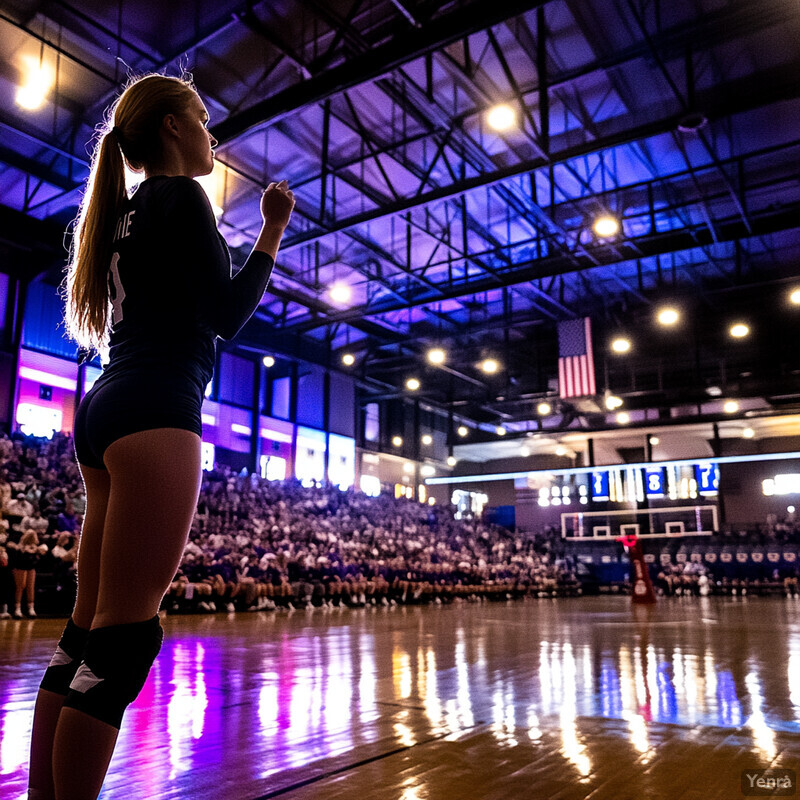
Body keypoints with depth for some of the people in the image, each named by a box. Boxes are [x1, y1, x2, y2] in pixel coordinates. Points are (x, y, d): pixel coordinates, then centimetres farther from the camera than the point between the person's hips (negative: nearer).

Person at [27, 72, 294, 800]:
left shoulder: (126, 211, 24)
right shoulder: (179, 197, -1)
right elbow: (227, 315, -8)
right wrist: (273, 231, 1)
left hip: (108, 410, 10)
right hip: (154, 412, -9)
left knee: (90, 624, 9)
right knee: (126, 630, -10)